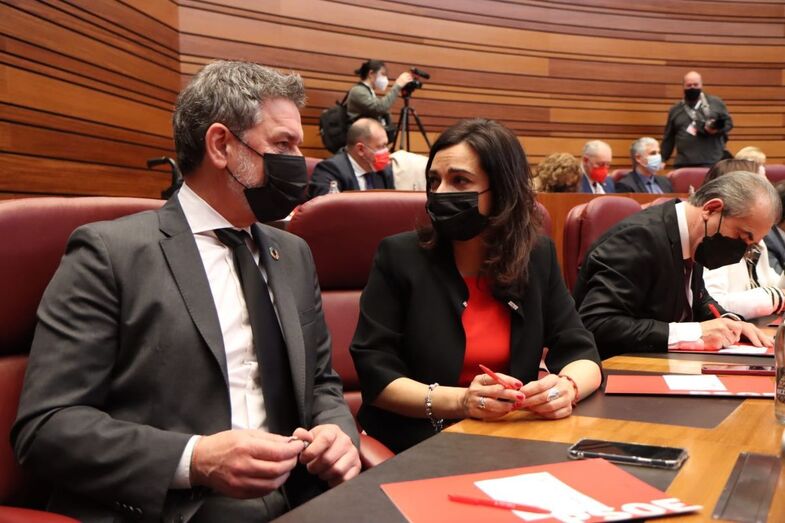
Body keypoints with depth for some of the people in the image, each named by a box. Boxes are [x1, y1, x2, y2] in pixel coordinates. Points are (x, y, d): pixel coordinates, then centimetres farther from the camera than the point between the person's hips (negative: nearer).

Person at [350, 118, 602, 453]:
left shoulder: (537, 256, 3)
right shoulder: (399, 256, -6)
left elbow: (579, 352, 2)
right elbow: (374, 372, -10)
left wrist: (566, 387, -22)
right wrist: (459, 401, -25)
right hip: (415, 447, -3)